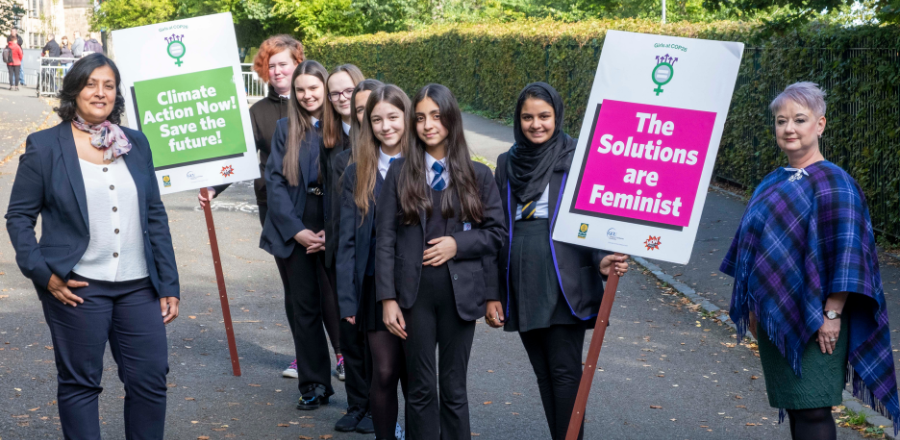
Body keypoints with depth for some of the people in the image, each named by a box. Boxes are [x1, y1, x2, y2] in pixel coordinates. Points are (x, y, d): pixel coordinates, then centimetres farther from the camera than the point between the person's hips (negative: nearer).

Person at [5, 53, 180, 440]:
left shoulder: (136, 143, 10)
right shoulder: (44, 146, 0)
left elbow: (155, 215, 11)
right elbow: (18, 217, 2)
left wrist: (169, 284, 7)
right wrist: (43, 274, -10)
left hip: (138, 287, 4)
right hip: (77, 288, -3)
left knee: (151, 378, 4)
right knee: (80, 383, 5)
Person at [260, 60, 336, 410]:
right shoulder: (285, 128, 7)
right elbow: (274, 181, 2)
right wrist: (296, 229, -9)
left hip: (335, 232, -3)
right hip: (293, 233, 3)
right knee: (302, 309, 8)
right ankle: (313, 385, 18)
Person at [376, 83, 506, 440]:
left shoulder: (477, 175, 3)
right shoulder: (399, 172, 2)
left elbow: (496, 232, 5)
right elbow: (385, 240, 0)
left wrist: (458, 244, -12)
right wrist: (388, 299, -6)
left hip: (460, 290, 0)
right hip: (414, 290, 0)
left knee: (454, 387, 8)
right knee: (420, 388, 7)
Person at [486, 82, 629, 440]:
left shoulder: (577, 160, -2)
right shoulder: (507, 164, 10)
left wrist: (602, 260, -22)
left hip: (564, 285, -4)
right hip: (521, 287, 4)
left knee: (564, 371, -4)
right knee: (543, 372, 9)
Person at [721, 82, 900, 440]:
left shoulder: (833, 183, -12)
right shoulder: (773, 182, 12)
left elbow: (845, 254, -17)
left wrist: (832, 314, -20)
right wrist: (754, 305, 17)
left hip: (813, 322, -7)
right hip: (774, 317, 7)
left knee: (811, 411, -5)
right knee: (794, 408, 13)